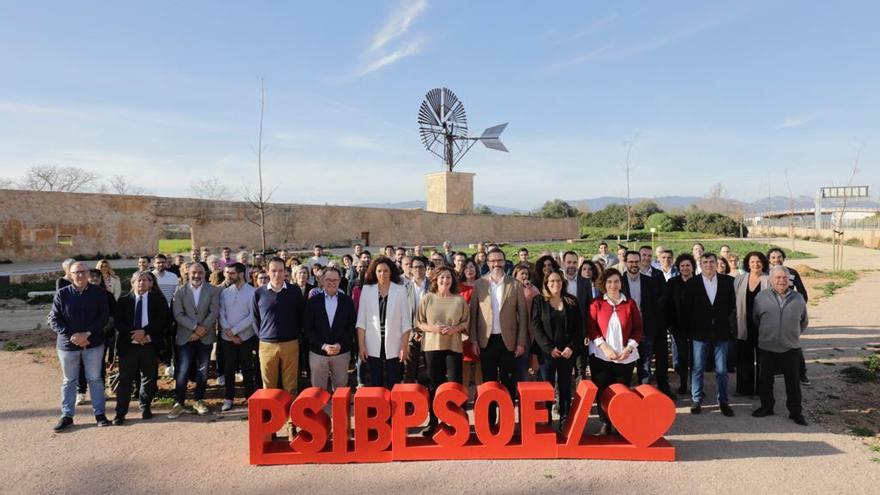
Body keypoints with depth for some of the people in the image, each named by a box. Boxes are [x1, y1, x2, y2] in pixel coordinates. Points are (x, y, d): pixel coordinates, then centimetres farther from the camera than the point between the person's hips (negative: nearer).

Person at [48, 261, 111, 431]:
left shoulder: (99, 293, -2)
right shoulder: (62, 294, -3)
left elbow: (104, 316, -6)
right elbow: (54, 319, -4)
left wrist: (87, 334, -17)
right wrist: (71, 336, -16)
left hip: (93, 344, 0)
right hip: (68, 345, 0)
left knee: (95, 379, 8)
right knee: (69, 381, 11)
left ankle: (99, 414, 17)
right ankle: (66, 416, 22)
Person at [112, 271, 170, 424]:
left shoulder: (158, 301, 5)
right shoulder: (123, 301, 7)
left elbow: (163, 321, -6)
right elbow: (117, 322, -1)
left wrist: (144, 332, -17)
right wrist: (133, 335, -14)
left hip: (150, 345, 0)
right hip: (128, 345, 0)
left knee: (149, 379, 9)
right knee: (125, 380, 1)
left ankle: (145, 408, 24)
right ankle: (120, 413, 8)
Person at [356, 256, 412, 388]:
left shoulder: (400, 290, -3)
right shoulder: (367, 290, 1)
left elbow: (406, 321, -2)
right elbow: (361, 320, 2)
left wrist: (405, 346, -5)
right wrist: (361, 345, -3)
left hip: (393, 346, -1)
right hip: (373, 346, 1)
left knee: (393, 385, 4)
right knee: (375, 384, 8)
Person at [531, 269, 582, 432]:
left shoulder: (572, 301, 7)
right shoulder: (539, 301, 2)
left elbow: (579, 326, 5)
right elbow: (535, 326, -4)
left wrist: (572, 347, -8)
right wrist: (549, 347, -12)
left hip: (567, 352, 2)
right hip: (547, 351, -2)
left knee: (565, 387, 6)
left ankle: (564, 420, 15)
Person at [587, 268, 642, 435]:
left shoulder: (630, 303, 5)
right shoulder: (596, 303, 2)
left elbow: (638, 328, 5)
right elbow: (591, 328, -3)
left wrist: (629, 348, -8)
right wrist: (605, 347, -14)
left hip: (626, 357, 1)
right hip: (601, 356, -1)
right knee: (602, 391, 1)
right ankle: (605, 423, 16)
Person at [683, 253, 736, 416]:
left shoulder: (727, 281, 1)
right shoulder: (692, 283, -3)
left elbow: (732, 305, 5)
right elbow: (686, 308, 1)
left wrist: (730, 325, 3)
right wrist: (691, 328, 2)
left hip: (721, 332, 1)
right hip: (700, 332, -1)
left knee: (721, 369, 7)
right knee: (698, 368, 6)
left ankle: (723, 401, 20)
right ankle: (696, 400, 18)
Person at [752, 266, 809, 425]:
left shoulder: (798, 298, 2)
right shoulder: (761, 297, -3)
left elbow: (804, 322, 15)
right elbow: (755, 318, 10)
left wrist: (794, 334, 14)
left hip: (791, 348, 1)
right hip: (766, 348, 0)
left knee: (793, 383, 8)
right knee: (765, 381, 11)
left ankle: (795, 412, 21)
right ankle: (766, 407, 27)